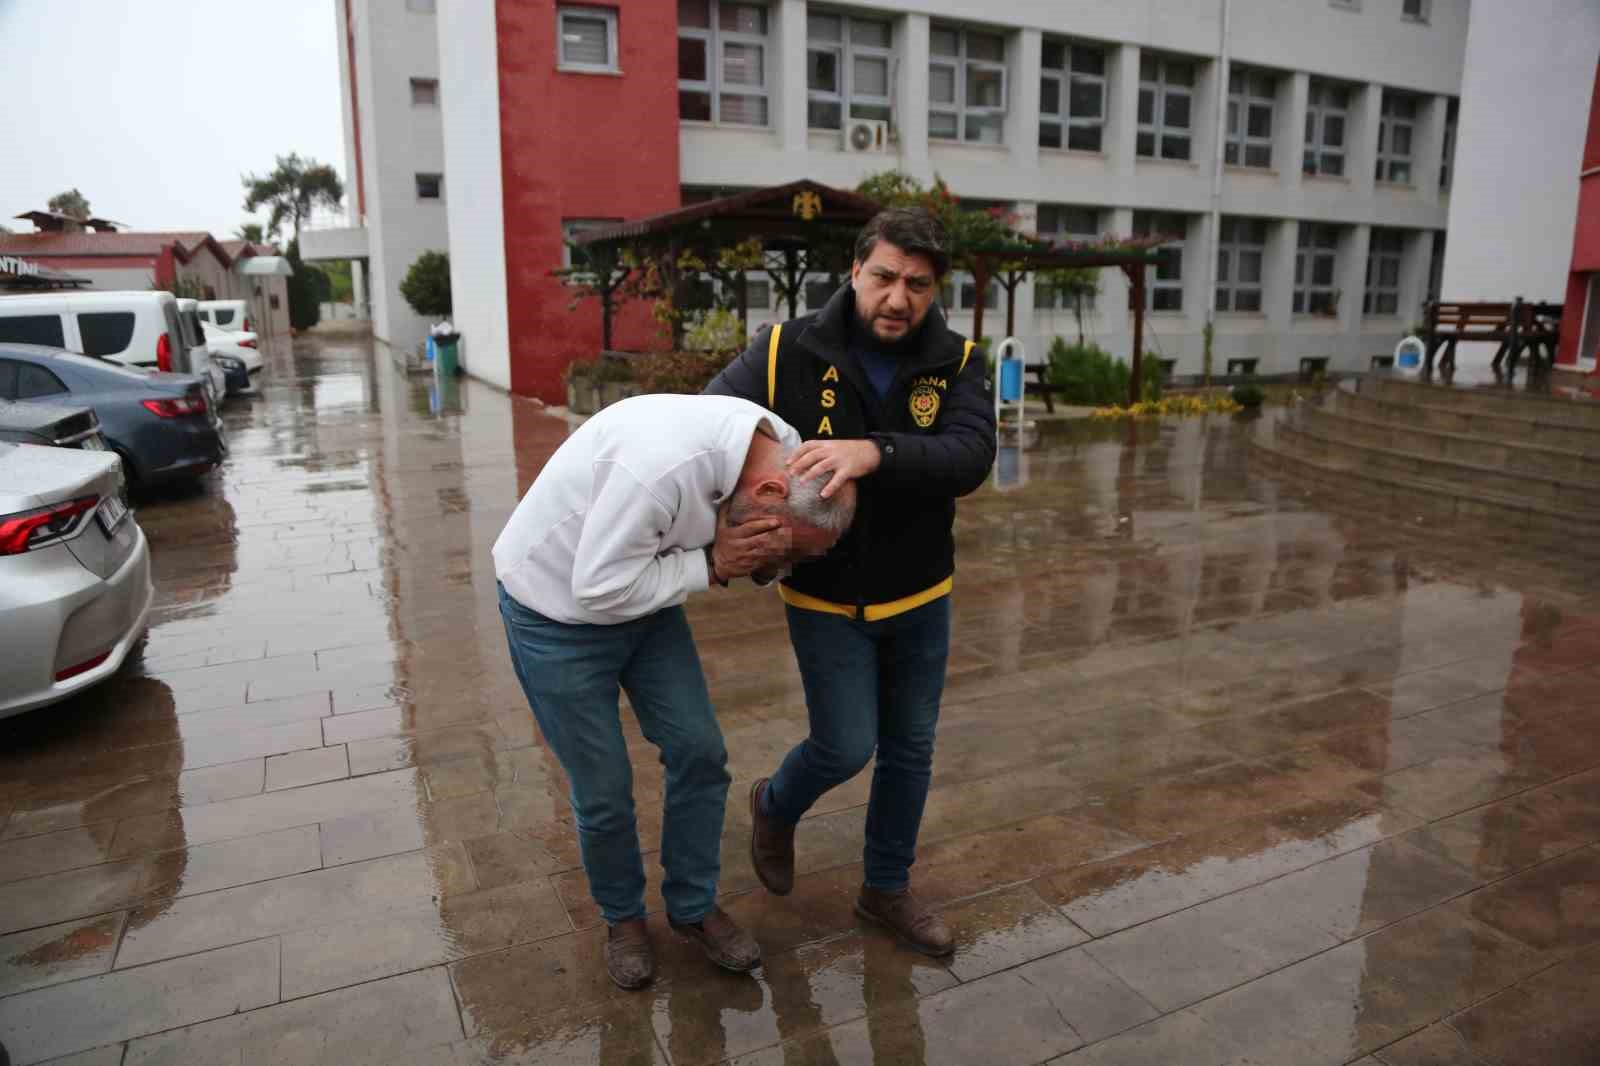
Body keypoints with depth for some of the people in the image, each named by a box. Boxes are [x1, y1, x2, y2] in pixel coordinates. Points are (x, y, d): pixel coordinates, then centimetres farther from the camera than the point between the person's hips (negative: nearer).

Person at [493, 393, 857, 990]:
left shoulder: (783, 450, -13)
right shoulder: (661, 462, -39)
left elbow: (761, 562, 2)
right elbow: (600, 588, -31)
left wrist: (746, 560, -21)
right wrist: (710, 565, -27)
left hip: (646, 597, 7)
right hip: (557, 609, -6)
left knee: (699, 751, 2)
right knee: (604, 787, 1)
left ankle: (693, 907, 23)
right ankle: (622, 916, 29)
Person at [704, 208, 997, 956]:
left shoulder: (955, 363, -9)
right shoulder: (788, 352, -14)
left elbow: (969, 458, -25)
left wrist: (875, 453, -42)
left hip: (920, 596, 3)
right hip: (825, 599, -3)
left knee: (909, 749, 14)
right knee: (846, 748, -1)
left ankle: (886, 890, 36)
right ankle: (777, 806, 35)